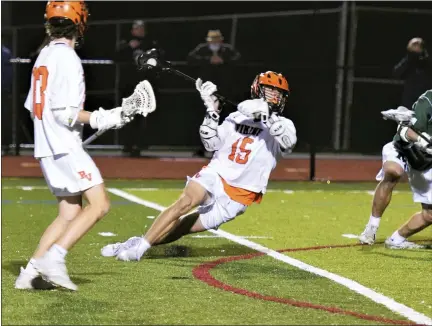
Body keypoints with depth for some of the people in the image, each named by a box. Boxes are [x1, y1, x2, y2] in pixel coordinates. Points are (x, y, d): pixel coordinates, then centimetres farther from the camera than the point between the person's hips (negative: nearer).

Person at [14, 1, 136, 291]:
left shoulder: (44, 56, 14)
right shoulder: (68, 59, -13)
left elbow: (34, 107, 18)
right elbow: (66, 113, -19)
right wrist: (100, 119, -10)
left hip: (46, 147, 9)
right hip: (66, 147, -9)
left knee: (70, 213, 11)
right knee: (99, 204, -10)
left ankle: (31, 271, 4)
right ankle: (54, 258, -17)